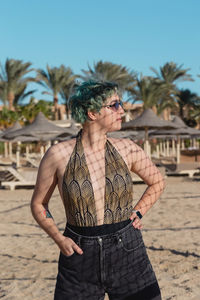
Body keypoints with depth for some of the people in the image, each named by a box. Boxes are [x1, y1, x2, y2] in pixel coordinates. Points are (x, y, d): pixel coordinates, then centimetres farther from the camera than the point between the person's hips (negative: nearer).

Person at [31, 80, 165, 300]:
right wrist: (58, 238, -7)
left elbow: (157, 182, 16)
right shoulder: (58, 154, -7)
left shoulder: (126, 149, -2)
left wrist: (137, 214, 4)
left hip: (128, 252, 1)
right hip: (80, 257, -1)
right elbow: (38, 203, 6)